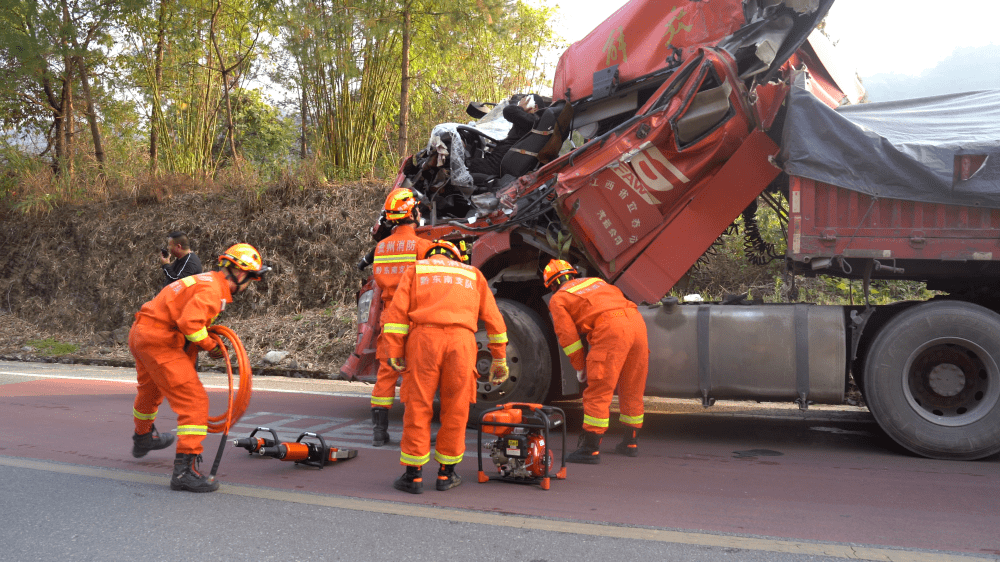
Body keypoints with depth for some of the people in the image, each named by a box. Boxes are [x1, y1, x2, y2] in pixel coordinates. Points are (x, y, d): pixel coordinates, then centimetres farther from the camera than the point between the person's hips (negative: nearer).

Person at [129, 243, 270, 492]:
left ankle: (143, 438, 62)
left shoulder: (206, 282, 16)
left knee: (150, 390, 34)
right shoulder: (212, 289, -17)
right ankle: (185, 470, -15)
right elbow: (189, 322, -29)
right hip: (160, 343, -11)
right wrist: (211, 346, -15)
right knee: (194, 400, -12)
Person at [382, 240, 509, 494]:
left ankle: (413, 475, 8)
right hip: (461, 341, 1)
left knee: (418, 408, 4)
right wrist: (499, 360, 25)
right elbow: (493, 319, 22)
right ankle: (446, 474, 17)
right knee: (455, 410, 10)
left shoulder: (415, 271, 22)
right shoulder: (472, 275, 26)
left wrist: (395, 352, 3)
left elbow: (397, 311, 6)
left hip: (424, 338, -1)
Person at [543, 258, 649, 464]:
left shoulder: (558, 299, 15)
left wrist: (580, 366, 20)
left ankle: (591, 449, -2)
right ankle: (631, 443, 28)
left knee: (598, 393, -2)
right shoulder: (595, 282, 33)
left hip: (610, 328, -6)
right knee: (632, 391, 17)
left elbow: (567, 335, 10)